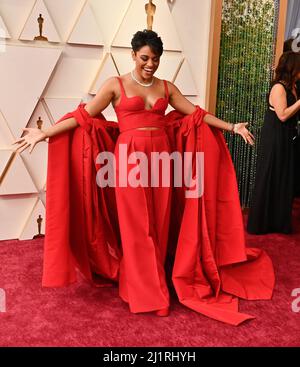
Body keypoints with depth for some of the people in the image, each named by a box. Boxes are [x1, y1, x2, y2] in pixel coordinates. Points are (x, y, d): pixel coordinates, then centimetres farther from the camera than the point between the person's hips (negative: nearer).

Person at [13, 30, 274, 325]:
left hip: (162, 158, 4)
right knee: (136, 227, 2)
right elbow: (83, 117, -2)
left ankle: (156, 281, 27)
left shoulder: (166, 87, 11)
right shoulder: (116, 85, 1)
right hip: (131, 160, -3)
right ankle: (143, 291, 16)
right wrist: (44, 134, -8)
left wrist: (231, 127, 9)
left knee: (161, 225, 9)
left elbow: (196, 114, 12)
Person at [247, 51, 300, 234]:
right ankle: (261, 223, 14)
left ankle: (279, 222, 26)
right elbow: (283, 115, -22)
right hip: (275, 140, -9)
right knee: (270, 180, 1)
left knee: (285, 181, 13)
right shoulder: (278, 88, -15)